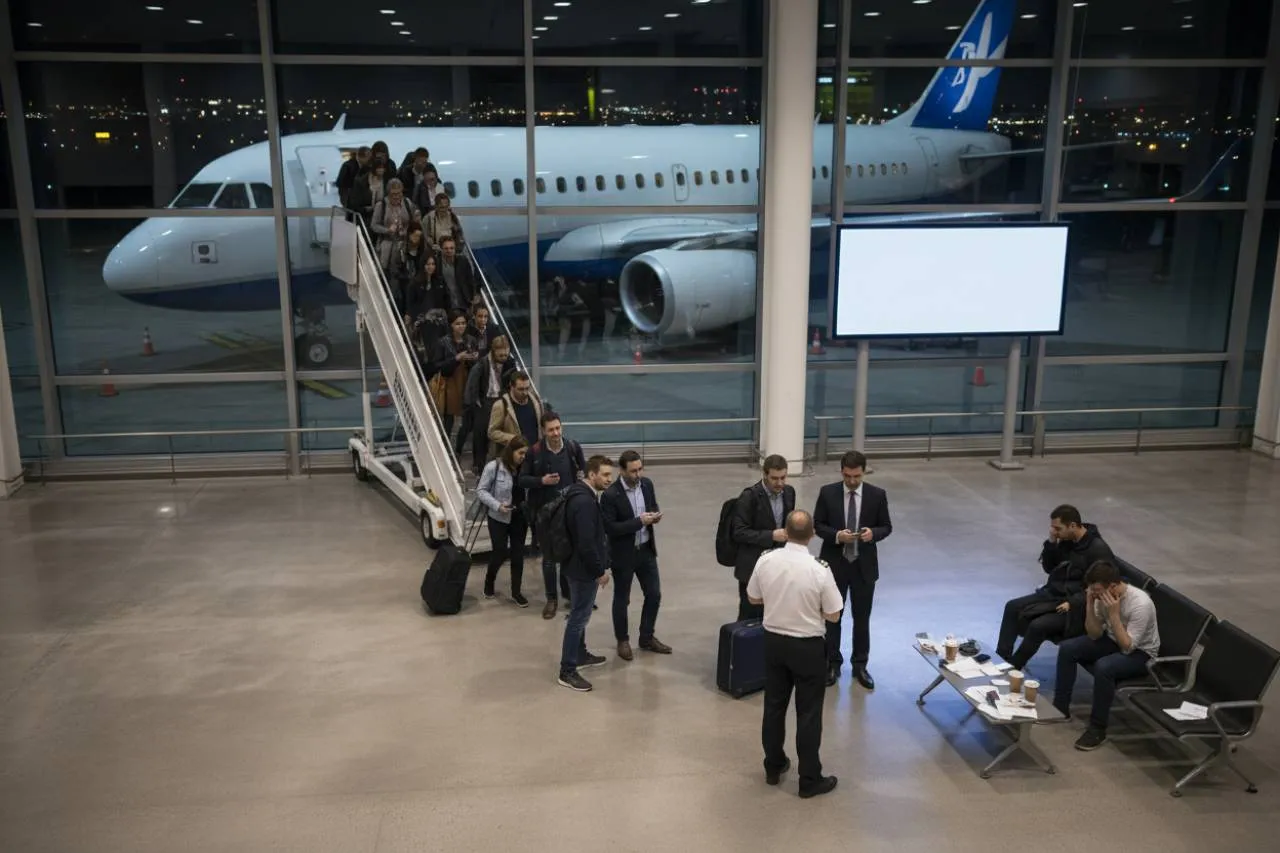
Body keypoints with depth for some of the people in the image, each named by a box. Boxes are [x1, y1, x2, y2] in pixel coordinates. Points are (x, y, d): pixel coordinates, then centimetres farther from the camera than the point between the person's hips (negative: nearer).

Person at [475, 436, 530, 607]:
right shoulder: (494, 467, -15)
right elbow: (481, 490, -11)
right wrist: (497, 505, -21)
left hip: (519, 517, 4)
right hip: (499, 518, -4)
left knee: (518, 554, 7)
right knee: (500, 552, 1)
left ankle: (516, 592, 18)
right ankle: (489, 581, 31)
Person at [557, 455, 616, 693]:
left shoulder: (581, 494, 7)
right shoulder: (585, 502, -26)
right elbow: (587, 544, -27)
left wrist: (601, 565, 18)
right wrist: (600, 571, -17)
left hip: (579, 564, 11)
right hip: (584, 568, -11)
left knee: (579, 614, 22)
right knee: (578, 617, -3)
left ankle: (580, 655, 38)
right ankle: (567, 671, 4)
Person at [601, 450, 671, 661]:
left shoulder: (647, 484, -3)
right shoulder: (611, 494, -22)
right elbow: (610, 529, -23)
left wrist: (655, 515, -12)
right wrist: (638, 521, -27)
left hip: (646, 550, 6)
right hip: (623, 554, -6)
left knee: (654, 594, 13)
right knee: (622, 599, 11)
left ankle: (647, 637, 31)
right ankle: (623, 641, 30)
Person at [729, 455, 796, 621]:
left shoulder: (789, 492, 4)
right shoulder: (750, 496, -15)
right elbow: (739, 532, -16)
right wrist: (771, 536, -23)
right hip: (753, 566, -5)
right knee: (750, 617, 3)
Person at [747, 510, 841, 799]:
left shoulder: (766, 561, -10)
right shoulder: (819, 571, -21)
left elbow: (754, 598, 6)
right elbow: (833, 616, -10)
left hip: (774, 641, 4)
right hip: (808, 646, -4)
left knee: (774, 706, 17)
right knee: (808, 713, 7)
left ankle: (773, 767, 32)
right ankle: (810, 780, 17)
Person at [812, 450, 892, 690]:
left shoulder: (877, 495, -5)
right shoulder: (827, 493, -6)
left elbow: (886, 527, 1)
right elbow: (818, 525, -2)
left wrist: (873, 533, -21)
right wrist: (836, 535, -20)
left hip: (864, 566, 0)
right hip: (834, 564, 0)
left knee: (862, 618, 11)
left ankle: (860, 665, 27)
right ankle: (832, 663, 25)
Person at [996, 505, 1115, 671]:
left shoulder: (1098, 549, -18)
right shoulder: (1066, 540, 5)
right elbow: (1048, 568, 11)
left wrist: (1072, 603, -27)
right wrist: (1051, 542, -4)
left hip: (1078, 607, -8)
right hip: (1053, 593, 9)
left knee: (1038, 625, -26)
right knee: (1012, 607, -3)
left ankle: (1014, 666, -9)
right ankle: (1002, 657, -4)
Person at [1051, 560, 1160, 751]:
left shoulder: (1140, 604, -31)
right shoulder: (1103, 596, -12)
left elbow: (1127, 647, -29)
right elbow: (1094, 635, -5)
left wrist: (1114, 614, -34)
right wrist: (1090, 605, -19)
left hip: (1141, 652, -7)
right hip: (1113, 640, 7)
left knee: (1103, 667, -34)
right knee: (1067, 649, -9)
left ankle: (1097, 729, -18)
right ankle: (1060, 708, 5)